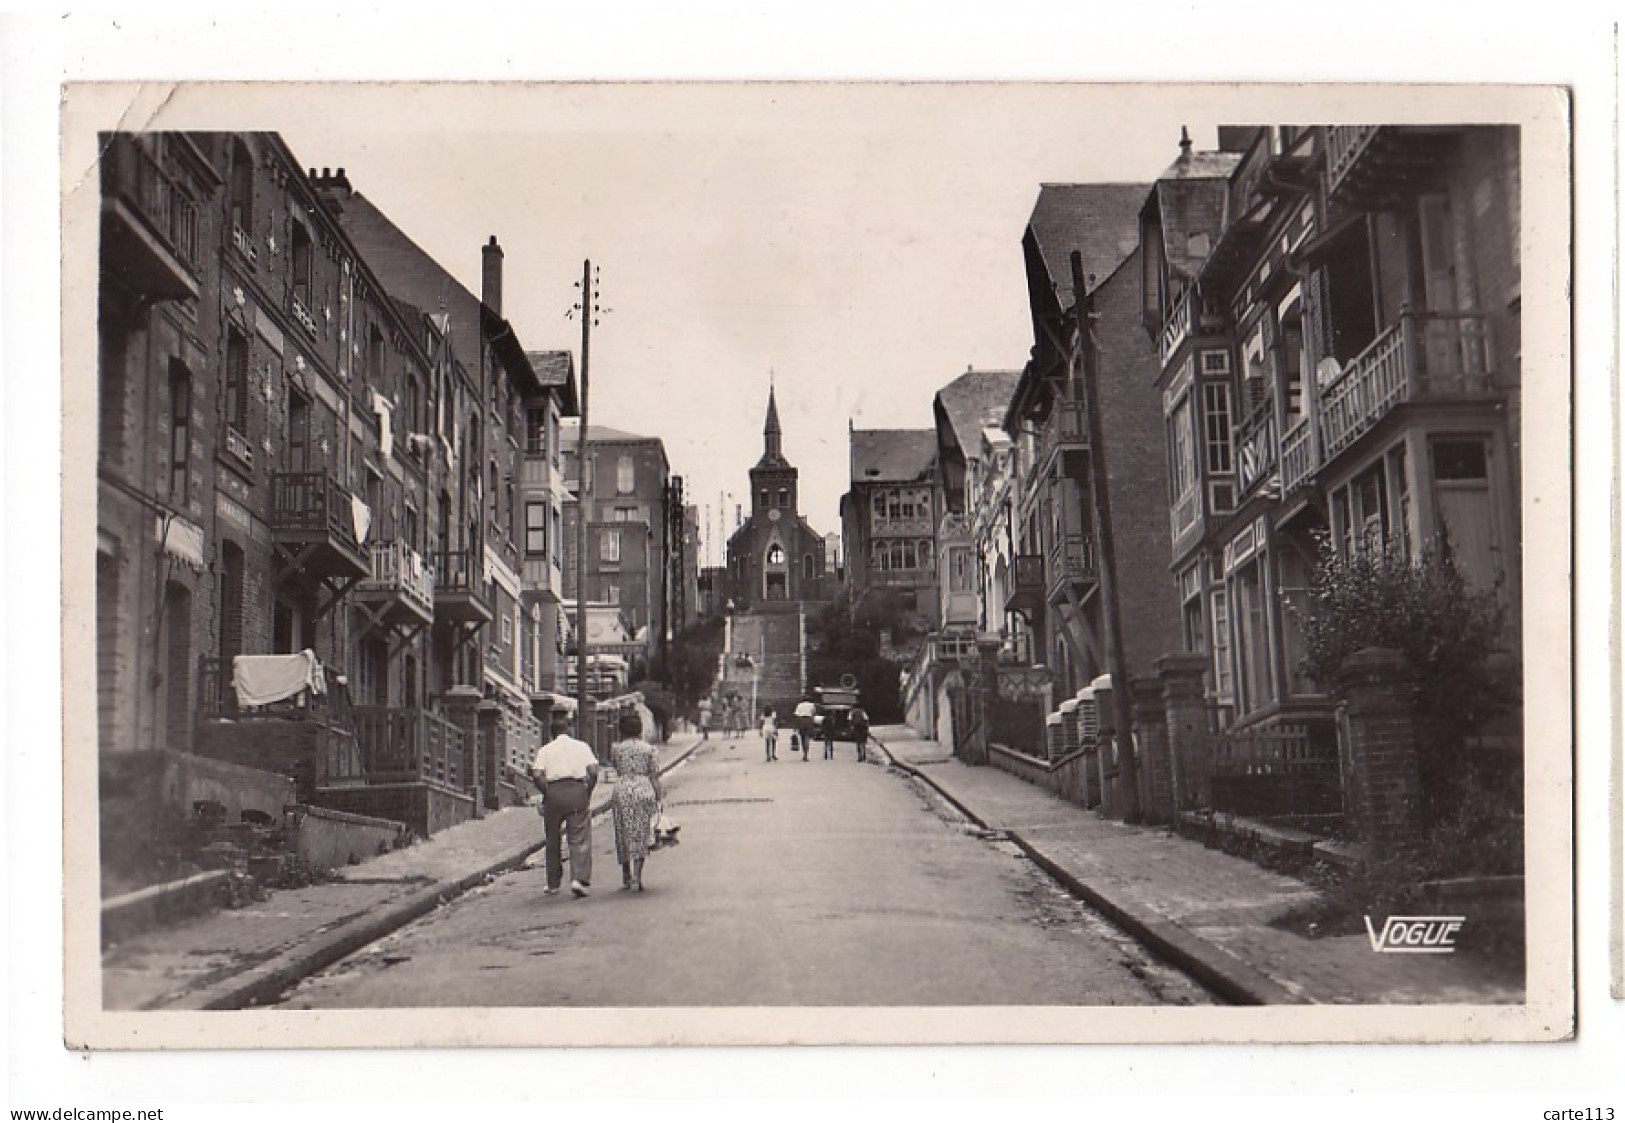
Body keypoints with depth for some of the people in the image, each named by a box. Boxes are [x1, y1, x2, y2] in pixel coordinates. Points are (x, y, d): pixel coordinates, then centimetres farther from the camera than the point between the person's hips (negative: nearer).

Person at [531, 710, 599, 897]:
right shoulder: (582, 746, 10)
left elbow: (537, 775, -7)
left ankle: (553, 884, 20)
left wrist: (546, 793, 4)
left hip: (553, 791, 1)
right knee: (579, 839, 0)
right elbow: (593, 772, -3)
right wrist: (587, 794, 6)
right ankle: (579, 879, -17)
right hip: (577, 791, -1)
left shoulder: (545, 750, 8)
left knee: (553, 840, 13)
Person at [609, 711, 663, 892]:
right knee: (641, 835, 5)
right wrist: (659, 796, 6)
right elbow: (654, 776, 0)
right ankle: (637, 876, -6)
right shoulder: (649, 749, 1)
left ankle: (627, 878, 16)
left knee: (625, 835, 10)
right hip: (644, 791, 0)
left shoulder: (616, 748, 0)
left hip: (622, 790, 0)